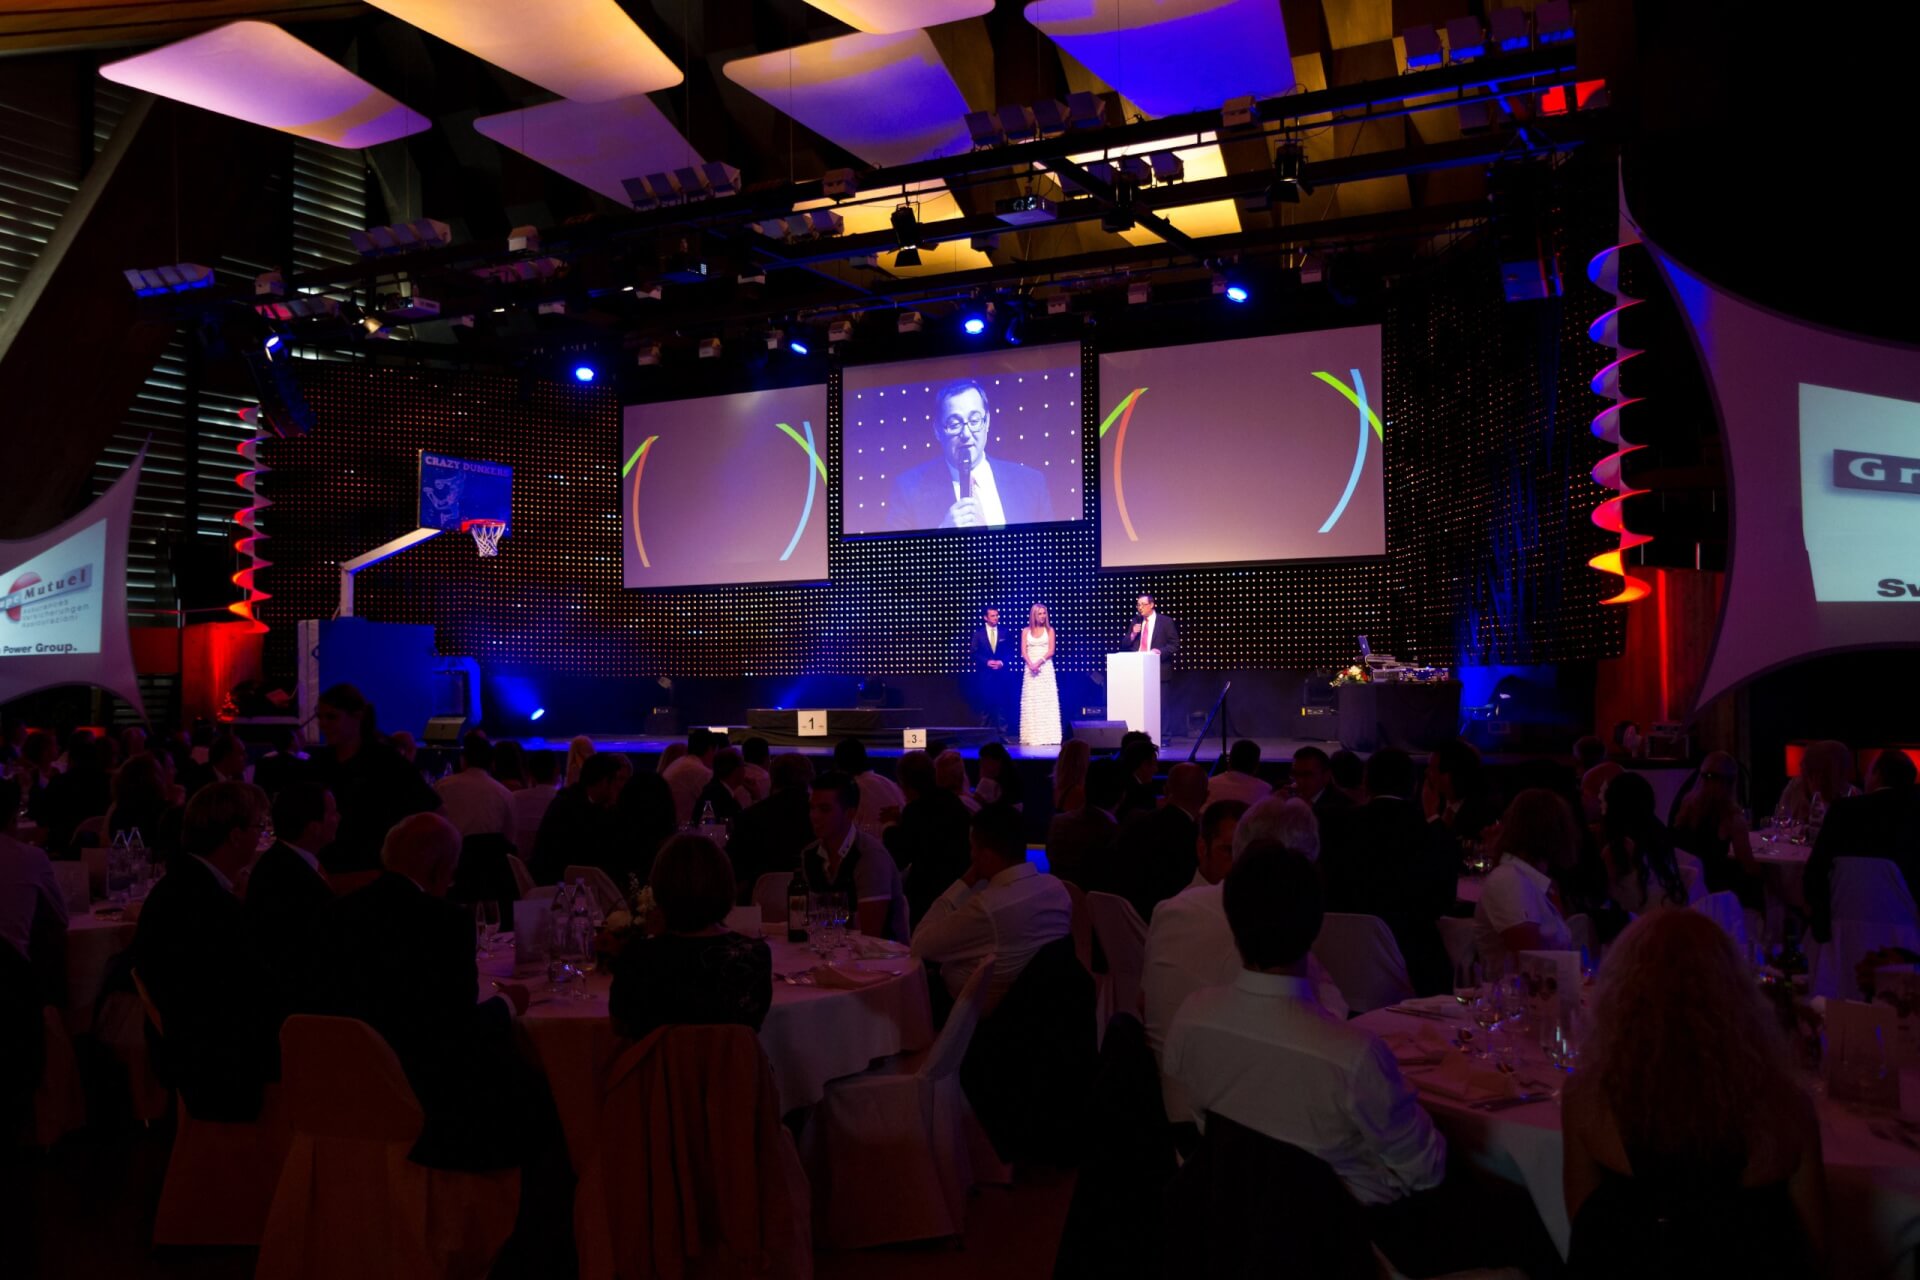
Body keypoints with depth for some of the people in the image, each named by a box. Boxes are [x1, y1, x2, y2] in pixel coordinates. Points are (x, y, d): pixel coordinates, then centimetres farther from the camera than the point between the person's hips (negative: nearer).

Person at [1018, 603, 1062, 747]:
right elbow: (1023, 651, 1)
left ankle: (1047, 736, -3)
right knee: (1031, 702, -2)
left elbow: (1051, 651, -2)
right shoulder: (1026, 631, 9)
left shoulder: (1049, 630, 6)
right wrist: (1031, 664, -15)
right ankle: (1031, 737, -1)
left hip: (1045, 668, -1)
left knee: (1046, 702, -4)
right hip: (1031, 669, 1)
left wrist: (1039, 662, -16)